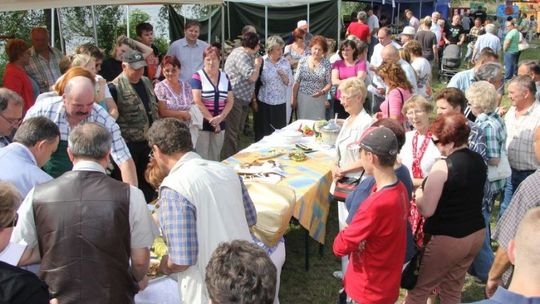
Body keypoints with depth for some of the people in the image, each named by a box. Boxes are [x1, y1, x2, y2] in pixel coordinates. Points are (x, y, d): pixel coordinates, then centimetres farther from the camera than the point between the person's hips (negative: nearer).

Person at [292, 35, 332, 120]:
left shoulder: (326, 64, -3)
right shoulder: (303, 61, 0)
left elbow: (329, 83, -1)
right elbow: (296, 81, 3)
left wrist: (322, 92, -19)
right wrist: (294, 98, 3)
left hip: (318, 99, -1)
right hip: (302, 98, 1)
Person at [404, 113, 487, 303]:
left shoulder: (443, 166, -20)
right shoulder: (479, 161, 3)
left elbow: (426, 210, -21)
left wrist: (418, 192, -1)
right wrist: (430, 186, 16)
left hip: (447, 238, -8)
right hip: (476, 233, 8)